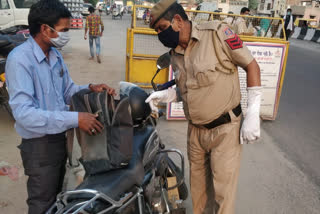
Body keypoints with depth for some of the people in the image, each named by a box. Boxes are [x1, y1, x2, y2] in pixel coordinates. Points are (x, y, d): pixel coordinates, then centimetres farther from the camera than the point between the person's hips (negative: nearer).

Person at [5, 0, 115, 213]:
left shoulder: (56, 55, 4)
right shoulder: (20, 59, -23)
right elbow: (23, 113, -32)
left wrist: (90, 88, -7)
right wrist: (75, 119, -35)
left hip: (59, 138, 8)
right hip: (39, 145, -8)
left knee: (57, 197, 26)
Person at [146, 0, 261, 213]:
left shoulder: (217, 32, -14)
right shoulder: (176, 55, 6)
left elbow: (252, 66, -10)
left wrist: (253, 115, -13)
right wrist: (166, 95, -1)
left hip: (225, 129, -6)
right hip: (195, 131, 6)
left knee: (223, 193, 4)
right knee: (198, 190, 18)